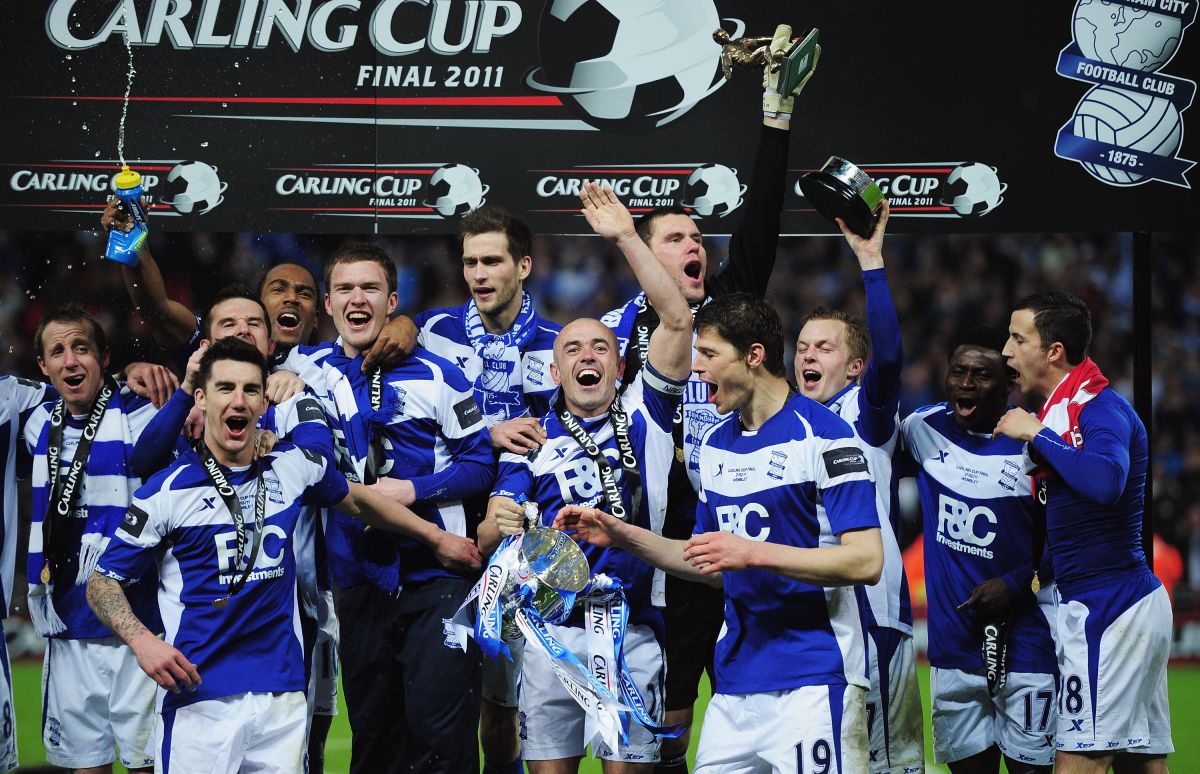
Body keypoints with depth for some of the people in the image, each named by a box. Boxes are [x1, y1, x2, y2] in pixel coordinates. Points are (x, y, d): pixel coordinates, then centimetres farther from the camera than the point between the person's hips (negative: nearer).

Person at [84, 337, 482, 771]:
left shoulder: (294, 469, 9)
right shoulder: (168, 491, -2)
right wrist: (141, 641, -15)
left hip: (282, 698, 4)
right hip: (199, 699, -3)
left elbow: (358, 501, 29)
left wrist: (437, 538, 35)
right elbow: (103, 583, 2)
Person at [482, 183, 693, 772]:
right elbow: (486, 538, 4)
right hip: (553, 630, 1)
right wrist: (500, 525, -21)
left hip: (633, 629, -1)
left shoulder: (644, 415, 8)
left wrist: (626, 238, -5)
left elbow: (677, 320, -2)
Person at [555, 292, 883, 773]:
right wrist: (621, 536, 15)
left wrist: (753, 553, -19)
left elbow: (865, 561, -16)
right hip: (735, 683, 7)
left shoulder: (824, 436, -9)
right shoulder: (717, 444, 17)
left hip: (812, 680, -7)